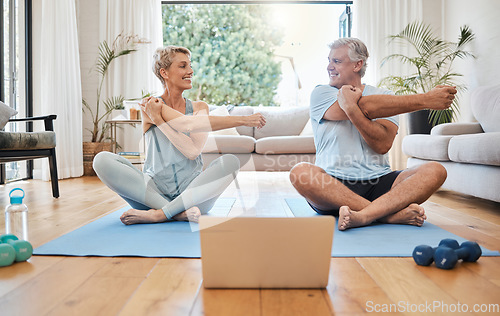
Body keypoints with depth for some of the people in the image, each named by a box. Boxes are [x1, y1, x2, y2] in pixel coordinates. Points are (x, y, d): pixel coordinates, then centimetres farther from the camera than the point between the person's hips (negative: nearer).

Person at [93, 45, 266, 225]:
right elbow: (188, 125, -20)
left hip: (192, 194, 1)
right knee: (103, 160, -21)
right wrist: (242, 120, -20)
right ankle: (179, 212, -28)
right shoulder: (150, 106, -1)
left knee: (230, 161, -25)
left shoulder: (199, 107, 7)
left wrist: (158, 119, -13)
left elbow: (193, 151, -11)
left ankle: (158, 214, -24)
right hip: (155, 192, -1)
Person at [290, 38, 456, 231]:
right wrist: (426, 100, -11)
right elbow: (367, 108, -12)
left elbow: (382, 145, -9)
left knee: (435, 171, -19)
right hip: (333, 185, -2)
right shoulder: (321, 94, 5)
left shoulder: (384, 96, 10)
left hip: (378, 184, 2)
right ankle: (392, 214, -31)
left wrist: (351, 107, -19)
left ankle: (362, 216, -38)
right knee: (300, 173, -32)